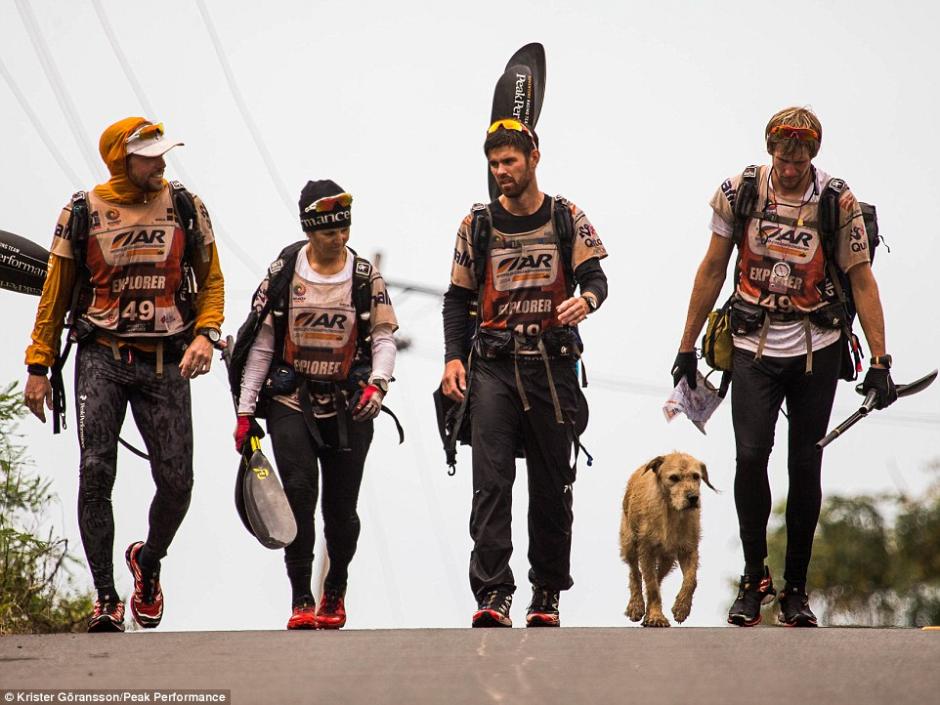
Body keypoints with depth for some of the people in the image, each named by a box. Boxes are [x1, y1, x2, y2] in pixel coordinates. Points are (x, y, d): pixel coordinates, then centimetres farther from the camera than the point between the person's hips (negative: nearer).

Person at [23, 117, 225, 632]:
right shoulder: (82, 212, 2)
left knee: (176, 483, -4)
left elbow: (210, 281, 13)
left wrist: (205, 334, -5)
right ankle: (105, 599, -6)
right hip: (101, 359, -1)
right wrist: (39, 366, 6)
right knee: (96, 473, -13)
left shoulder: (185, 208, 5)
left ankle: (148, 560, 28)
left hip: (165, 363, 1)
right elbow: (55, 294, 9)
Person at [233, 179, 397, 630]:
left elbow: (384, 335, 3)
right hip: (291, 401, -1)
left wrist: (377, 383, -17)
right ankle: (301, 600, -11)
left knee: (341, 508, 2)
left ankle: (335, 590, 27)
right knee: (299, 490, -17)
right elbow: (261, 342, 3)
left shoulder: (365, 276, 2)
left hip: (349, 406, 1)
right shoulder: (284, 271, 0)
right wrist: (245, 411, 1)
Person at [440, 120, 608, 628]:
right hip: (493, 367, 0)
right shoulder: (477, 225, 8)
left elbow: (595, 276, -2)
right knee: (491, 480, -11)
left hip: (552, 366, 0)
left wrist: (586, 299, -26)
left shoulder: (567, 219, 5)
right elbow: (458, 298, 11)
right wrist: (453, 358, -1)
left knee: (552, 484, 6)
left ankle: (547, 593, 16)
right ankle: (492, 595, -15)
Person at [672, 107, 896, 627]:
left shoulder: (839, 203, -7)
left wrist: (879, 360, -7)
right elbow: (712, 270, 6)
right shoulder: (738, 193, -4)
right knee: (750, 456, -14)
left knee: (806, 467, 3)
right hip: (754, 348, 0)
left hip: (817, 350, 0)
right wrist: (687, 346, 8)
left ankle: (795, 588, 14)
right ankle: (754, 579, -1)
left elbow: (861, 280, -2)